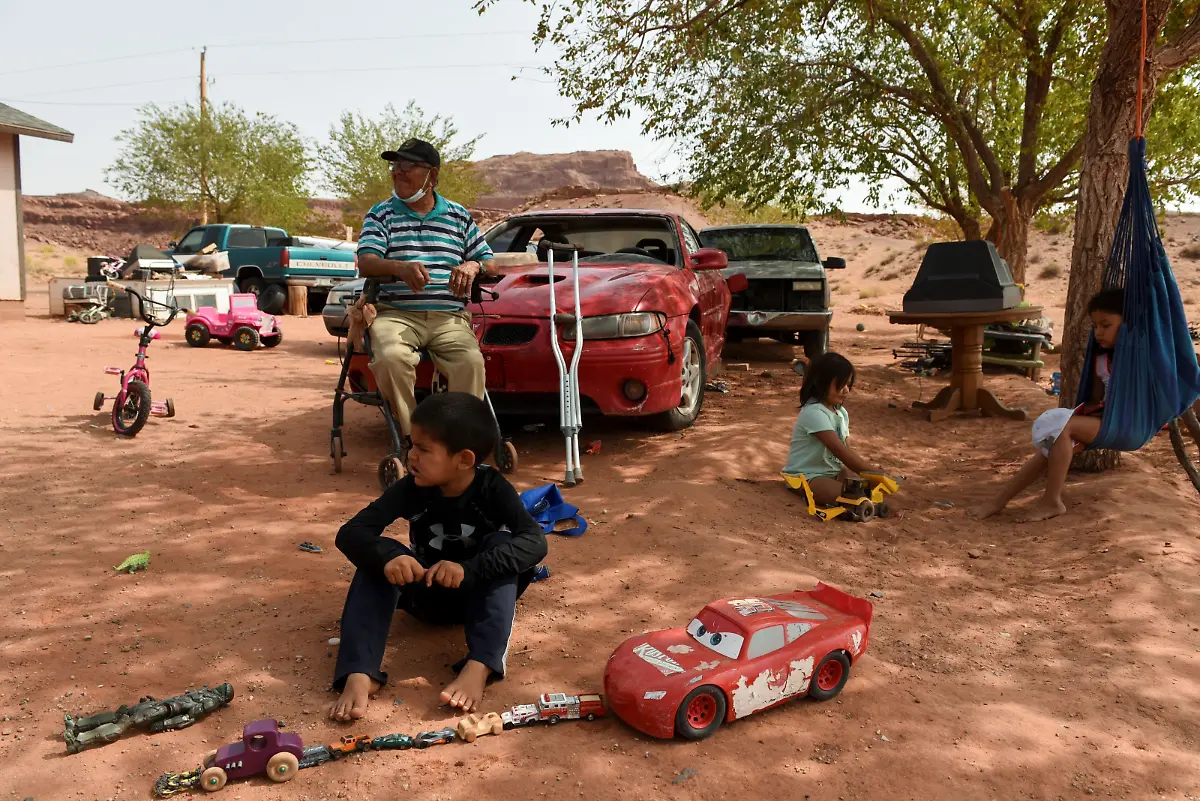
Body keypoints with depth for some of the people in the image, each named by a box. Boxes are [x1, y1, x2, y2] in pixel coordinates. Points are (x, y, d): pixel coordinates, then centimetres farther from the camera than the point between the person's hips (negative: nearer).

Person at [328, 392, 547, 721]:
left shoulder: (492, 488, -22)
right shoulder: (411, 488, -16)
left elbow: (535, 542, -36)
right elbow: (350, 533, -22)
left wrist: (468, 569, -50)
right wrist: (387, 557, -45)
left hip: (478, 595, -2)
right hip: (426, 593, 2)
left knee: (501, 544, -31)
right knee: (381, 559, -26)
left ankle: (479, 666, -44)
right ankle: (359, 675, -40)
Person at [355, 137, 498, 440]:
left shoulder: (459, 216, 18)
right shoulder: (380, 214, 13)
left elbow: (489, 262, 18)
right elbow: (365, 264, -2)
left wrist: (473, 266, -8)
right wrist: (400, 268, -24)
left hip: (449, 318, 1)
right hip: (396, 313, -1)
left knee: (471, 362, -31)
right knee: (391, 357, -35)